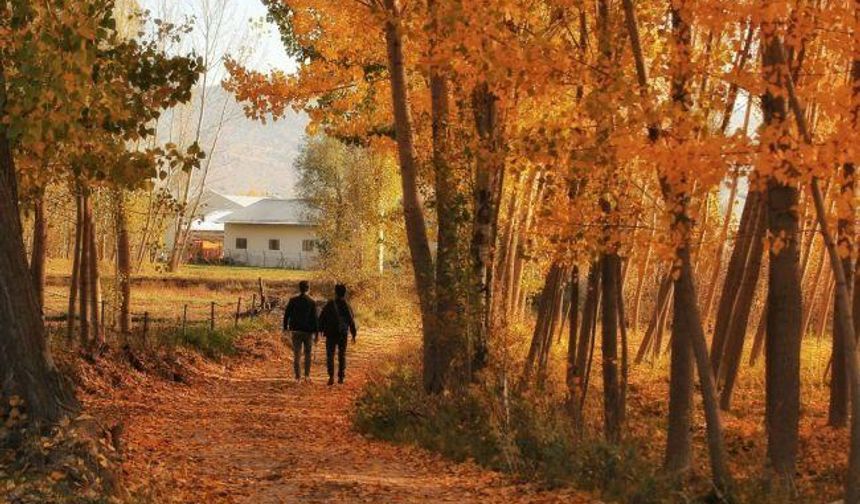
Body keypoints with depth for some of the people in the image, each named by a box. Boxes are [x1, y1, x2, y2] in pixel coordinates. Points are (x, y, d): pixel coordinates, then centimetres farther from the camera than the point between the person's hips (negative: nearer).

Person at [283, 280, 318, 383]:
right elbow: (314, 317, -8)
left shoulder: (293, 301, -2)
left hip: (296, 330, 1)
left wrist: (285, 327, 11)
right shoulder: (312, 302, -7)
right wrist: (316, 331, -2)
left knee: (296, 354, 8)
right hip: (308, 331, -1)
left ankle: (297, 376, 5)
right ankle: (307, 375, 5)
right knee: (308, 353, 12)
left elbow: (286, 314, 1)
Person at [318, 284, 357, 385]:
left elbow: (321, 319, -4)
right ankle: (341, 377, 13)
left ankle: (331, 376, -16)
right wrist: (353, 334, 10)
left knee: (330, 355, 1)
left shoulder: (329, 305, -6)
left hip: (331, 334, -2)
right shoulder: (347, 306, -2)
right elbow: (352, 321, 1)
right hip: (343, 335, 2)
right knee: (342, 355, 13)